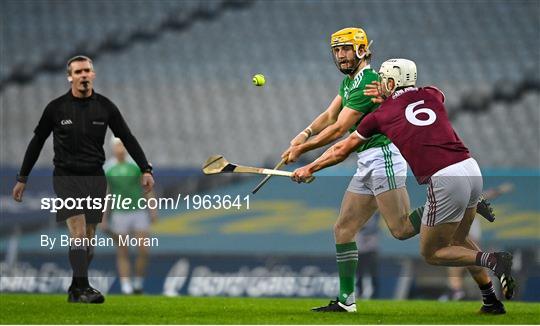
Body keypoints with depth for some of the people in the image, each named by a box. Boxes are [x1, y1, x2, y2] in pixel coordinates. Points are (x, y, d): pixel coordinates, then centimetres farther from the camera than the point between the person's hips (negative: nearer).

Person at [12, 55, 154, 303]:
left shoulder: (105, 107, 1)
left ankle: (76, 291, 16)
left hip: (94, 177, 3)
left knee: (88, 237, 5)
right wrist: (22, 179, 7)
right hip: (66, 176, -3)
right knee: (78, 232, -18)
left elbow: (128, 139, 6)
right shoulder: (56, 108, -3)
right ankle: (83, 288, -21)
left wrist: (145, 169, -4)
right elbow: (37, 142, 6)